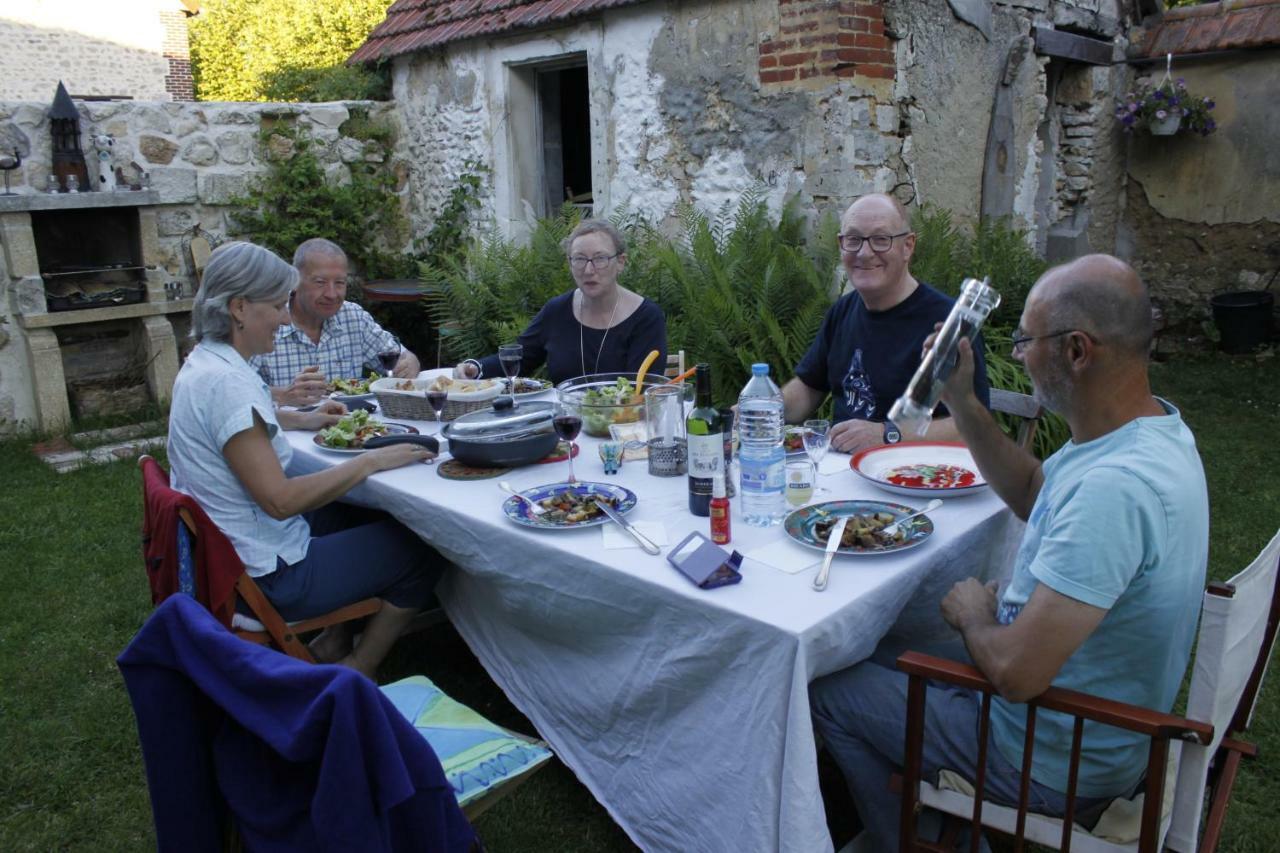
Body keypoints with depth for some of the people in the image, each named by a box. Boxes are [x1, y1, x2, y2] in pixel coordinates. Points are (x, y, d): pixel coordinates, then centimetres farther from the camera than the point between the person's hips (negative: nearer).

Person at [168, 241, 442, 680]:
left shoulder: (205, 363, 5)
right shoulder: (225, 382, -27)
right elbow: (280, 500, -28)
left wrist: (304, 419, 16)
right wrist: (372, 460, -21)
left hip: (222, 552, 10)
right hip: (264, 575, -10)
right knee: (421, 551, 2)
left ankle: (332, 644, 25)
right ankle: (355, 675, 15)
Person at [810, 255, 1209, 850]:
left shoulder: (1114, 486, -37)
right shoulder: (1153, 429, -4)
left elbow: (1015, 673, -36)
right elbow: (1032, 494, 13)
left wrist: (974, 617, -13)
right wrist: (961, 402, 1)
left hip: (1058, 766, -9)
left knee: (829, 694, 6)